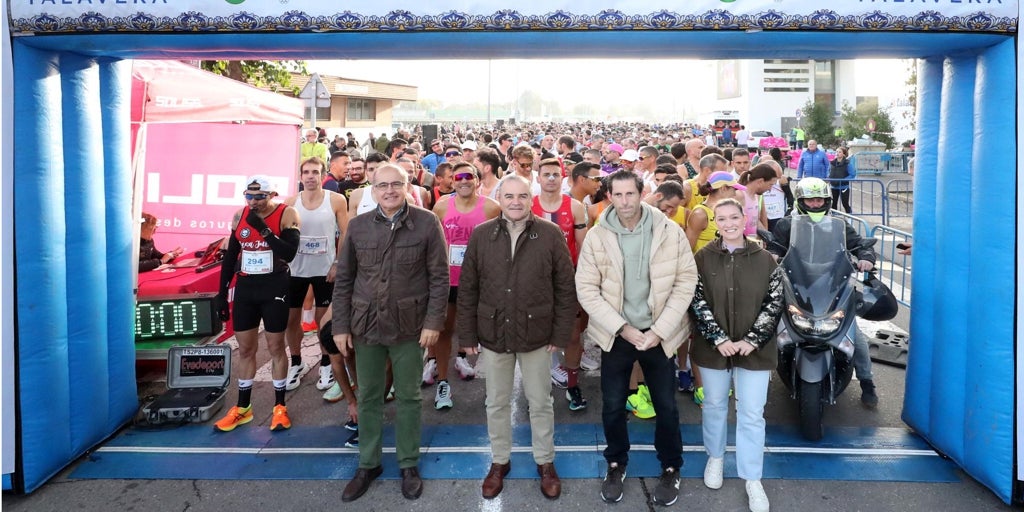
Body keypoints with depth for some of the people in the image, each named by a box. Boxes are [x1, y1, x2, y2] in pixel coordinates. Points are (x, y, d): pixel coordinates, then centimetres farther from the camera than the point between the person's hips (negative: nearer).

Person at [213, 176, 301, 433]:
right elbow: (230, 256, 10)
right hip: (245, 287, 4)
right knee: (245, 348, 11)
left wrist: (263, 228, -25)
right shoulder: (239, 216, 4)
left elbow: (289, 253, -20)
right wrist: (221, 292, 9)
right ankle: (242, 407, 22)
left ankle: (279, 407, 15)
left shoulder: (287, 214, -10)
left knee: (276, 346, 4)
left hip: (274, 287, -4)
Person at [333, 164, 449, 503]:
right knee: (368, 397, 13)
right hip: (365, 325, 2)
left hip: (409, 326, -2)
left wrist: (434, 321, -11)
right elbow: (344, 279, 5)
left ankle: (409, 465, 26)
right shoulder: (357, 226, 2)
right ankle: (368, 464, 29)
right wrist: (340, 325, 1)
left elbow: (440, 277, -5)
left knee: (408, 396, 10)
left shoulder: (427, 223, -5)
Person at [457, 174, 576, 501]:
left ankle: (545, 462, 32)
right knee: (497, 403, 15)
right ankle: (499, 461, 34)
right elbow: (467, 289, 1)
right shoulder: (481, 235, -3)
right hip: (493, 334, 2)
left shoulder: (551, 235, -7)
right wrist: (467, 335, 0)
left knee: (540, 402, 13)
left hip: (536, 334, -1)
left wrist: (561, 334, -5)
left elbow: (566, 289, -3)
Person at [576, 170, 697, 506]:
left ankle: (671, 468, 32)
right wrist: (622, 328, -15)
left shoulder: (670, 232, -8)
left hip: (659, 334, 0)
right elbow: (587, 289, -8)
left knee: (666, 406, 10)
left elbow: (686, 281, -6)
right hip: (616, 334, 0)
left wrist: (659, 330, -12)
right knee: (612, 406, 11)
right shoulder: (596, 237, -7)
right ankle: (616, 464, 34)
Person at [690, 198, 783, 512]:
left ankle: (752, 479, 16)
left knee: (752, 414, 3)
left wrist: (753, 339, -11)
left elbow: (774, 302, -2)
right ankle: (715, 457, 38)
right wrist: (718, 338, -15)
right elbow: (696, 301, -7)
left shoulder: (764, 259, 0)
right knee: (714, 405, 15)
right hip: (713, 347, 0)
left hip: (754, 349, 0)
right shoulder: (702, 258, -3)